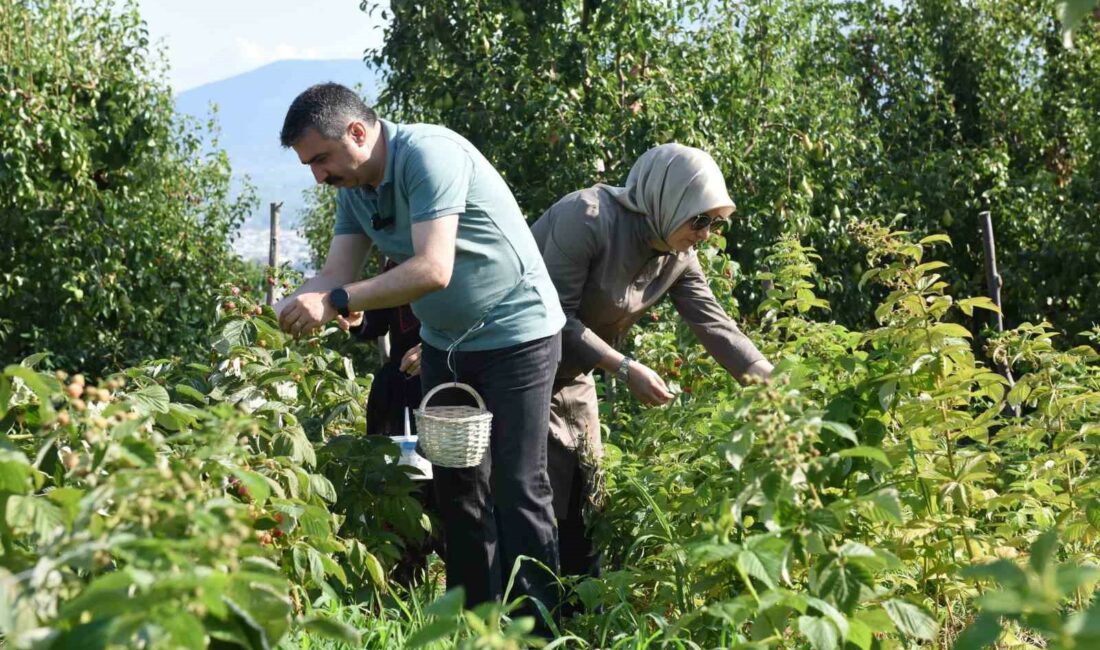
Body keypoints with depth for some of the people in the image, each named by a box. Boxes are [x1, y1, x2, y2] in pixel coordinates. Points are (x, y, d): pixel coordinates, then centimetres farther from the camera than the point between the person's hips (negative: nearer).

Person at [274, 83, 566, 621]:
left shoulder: (428, 154, -25)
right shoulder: (354, 188, 2)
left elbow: (433, 270, -33)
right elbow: (337, 273, -2)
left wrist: (335, 302, -35)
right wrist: (294, 306, -24)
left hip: (516, 337, -8)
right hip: (444, 344, 9)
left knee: (518, 490, -6)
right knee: (453, 483, 11)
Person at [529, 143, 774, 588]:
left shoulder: (677, 257, -3)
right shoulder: (588, 217, -26)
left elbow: (716, 326, -4)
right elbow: (555, 317, -27)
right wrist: (626, 369, -29)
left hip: (573, 378, 8)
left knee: (584, 501, 9)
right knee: (546, 499, -9)